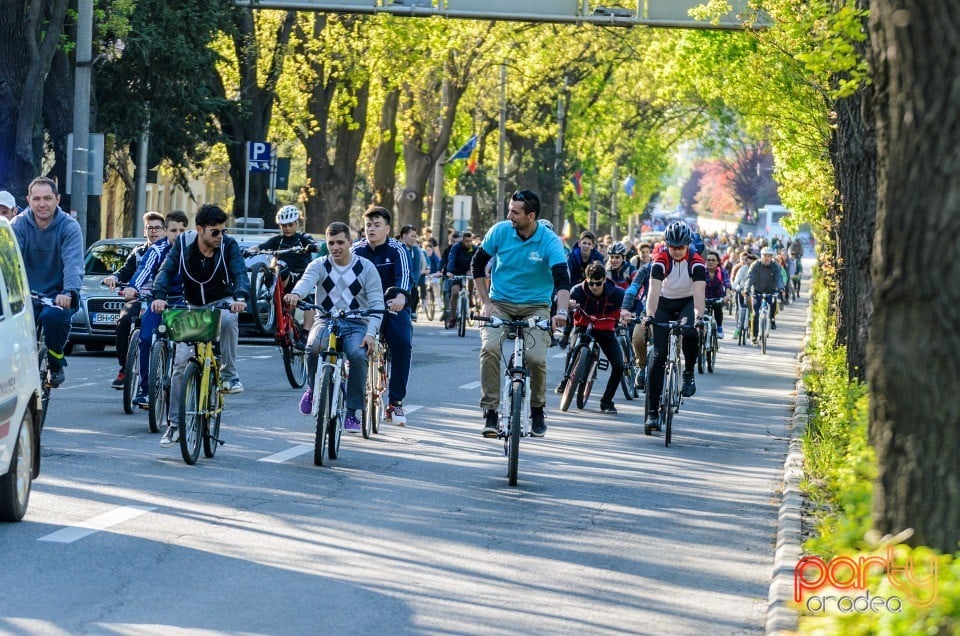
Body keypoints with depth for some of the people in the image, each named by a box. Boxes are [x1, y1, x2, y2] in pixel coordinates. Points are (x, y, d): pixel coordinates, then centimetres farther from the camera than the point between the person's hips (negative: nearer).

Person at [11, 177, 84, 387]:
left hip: (59, 296, -2)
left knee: (54, 316, -34)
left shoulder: (69, 227, -7)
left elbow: (73, 263, -21)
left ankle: (56, 364, -9)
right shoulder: (18, 225, -2)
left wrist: (69, 292, -40)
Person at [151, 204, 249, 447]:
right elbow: (167, 270, -20)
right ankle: (175, 424, 1)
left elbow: (240, 272, -28)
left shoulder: (228, 246, -15)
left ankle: (229, 374, -21)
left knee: (228, 319, -39)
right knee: (181, 361, -8)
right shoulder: (183, 244, -11)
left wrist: (241, 297, -49)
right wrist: (159, 295, -40)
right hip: (193, 307, 2)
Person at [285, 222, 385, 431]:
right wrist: (296, 294, -45)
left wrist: (371, 333, -20)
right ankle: (313, 388, -3)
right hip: (326, 321, 0)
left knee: (358, 355, -33)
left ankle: (353, 412, -20)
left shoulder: (366, 268, 3)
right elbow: (307, 280, -20)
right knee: (314, 347, -34)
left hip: (356, 324, 0)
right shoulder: (319, 266, 4)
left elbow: (376, 303, -4)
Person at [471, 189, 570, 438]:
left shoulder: (549, 241, -14)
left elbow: (562, 279, -23)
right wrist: (486, 302, -4)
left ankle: (537, 410, 5)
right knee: (489, 348, -25)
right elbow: (477, 265, 3)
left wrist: (561, 311, -40)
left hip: (535, 306, -1)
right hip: (500, 303, 1)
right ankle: (490, 411, -15)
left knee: (536, 357, -22)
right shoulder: (500, 231, -8)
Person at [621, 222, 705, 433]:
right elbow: (654, 290, -31)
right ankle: (653, 412, -8)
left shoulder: (696, 262, -21)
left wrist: (699, 316, -49)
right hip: (664, 304, 0)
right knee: (659, 356, -10)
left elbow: (699, 291, -33)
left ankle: (689, 374, -8)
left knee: (690, 332, -35)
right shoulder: (660, 260, -21)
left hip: (687, 303, 0)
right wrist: (649, 316, -46)